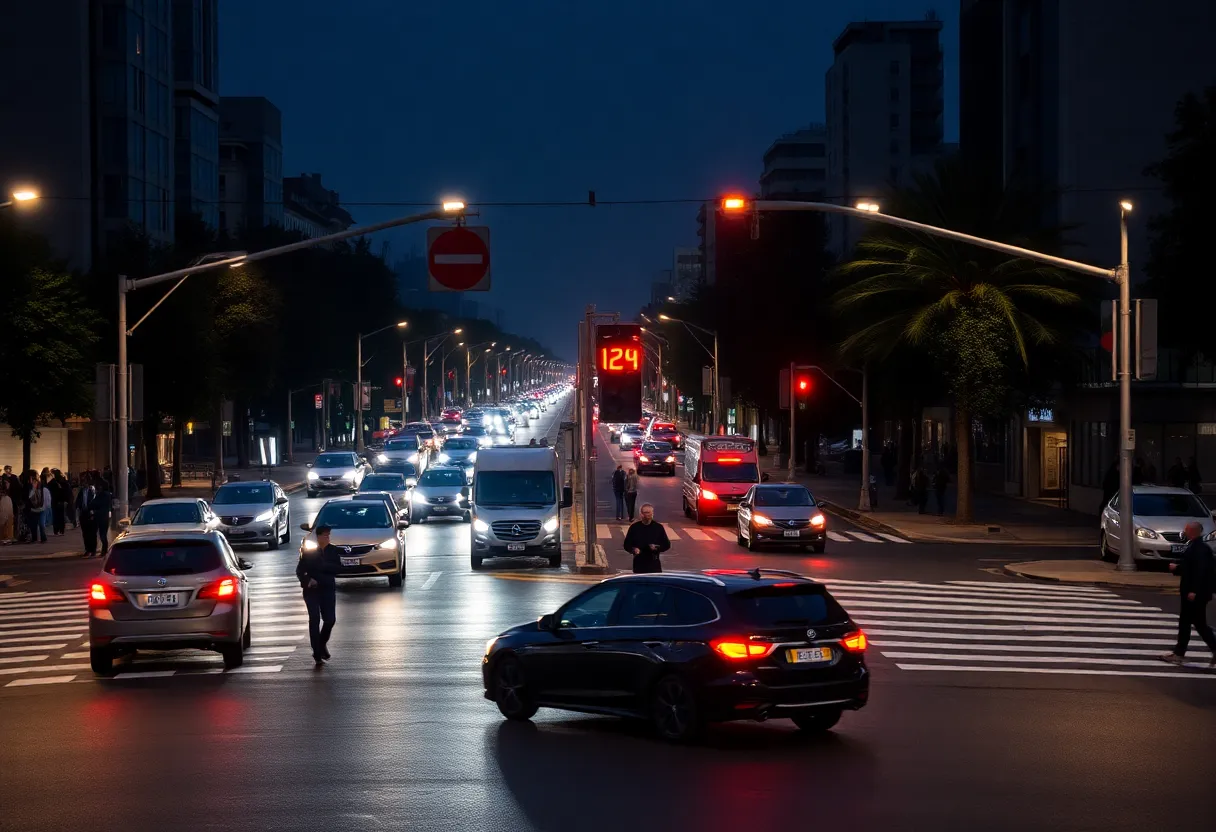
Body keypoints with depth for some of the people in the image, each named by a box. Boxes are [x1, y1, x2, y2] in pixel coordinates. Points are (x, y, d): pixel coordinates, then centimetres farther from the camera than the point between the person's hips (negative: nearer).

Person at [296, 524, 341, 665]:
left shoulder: (334, 551, 4)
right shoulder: (308, 552, -1)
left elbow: (338, 568, -4)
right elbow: (300, 571, 0)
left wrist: (321, 566, -14)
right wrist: (308, 580, -17)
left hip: (328, 589, 2)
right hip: (312, 590, -2)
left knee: (330, 619, -3)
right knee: (314, 620, -8)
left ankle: (322, 644, 26)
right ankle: (317, 654, -5)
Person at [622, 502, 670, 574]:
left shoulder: (658, 527, 0)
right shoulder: (634, 527, 1)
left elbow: (667, 544, 4)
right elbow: (627, 544, 6)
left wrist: (657, 547, -16)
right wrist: (633, 549, -16)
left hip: (654, 564, -1)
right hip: (639, 564, 1)